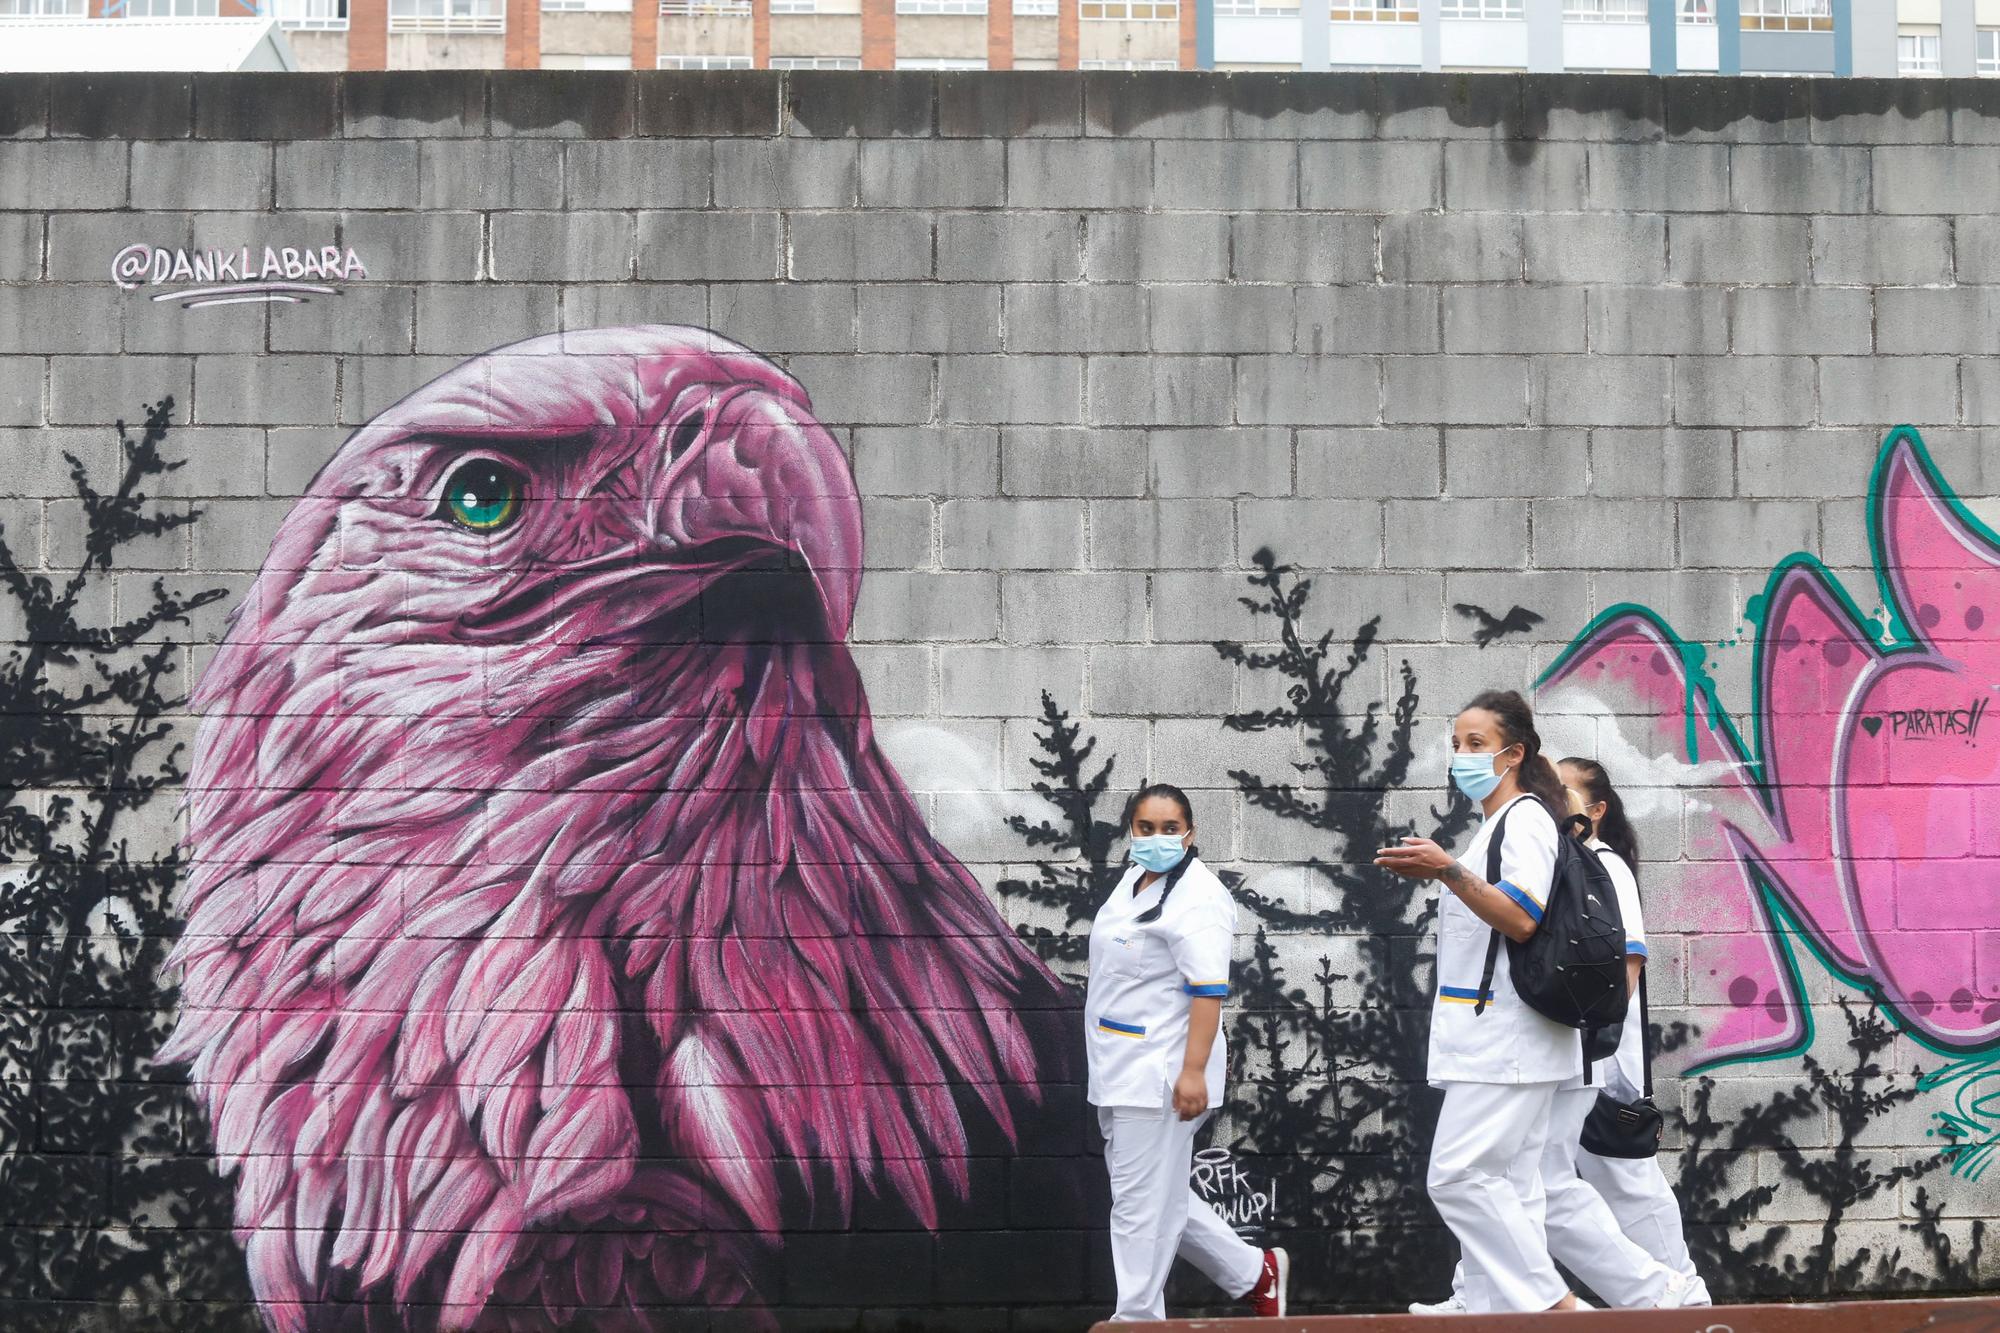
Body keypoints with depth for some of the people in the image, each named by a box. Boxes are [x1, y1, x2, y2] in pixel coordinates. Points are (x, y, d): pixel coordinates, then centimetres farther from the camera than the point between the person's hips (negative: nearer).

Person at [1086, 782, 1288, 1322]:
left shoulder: (1197, 897, -16)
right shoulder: (1135, 879, 12)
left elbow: (1208, 990, -22)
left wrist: (1193, 1072, -28)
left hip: (1162, 1076, -10)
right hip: (1122, 1073, 10)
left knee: (1143, 1205, -3)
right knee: (1160, 1196, 17)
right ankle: (1255, 1272, 30)